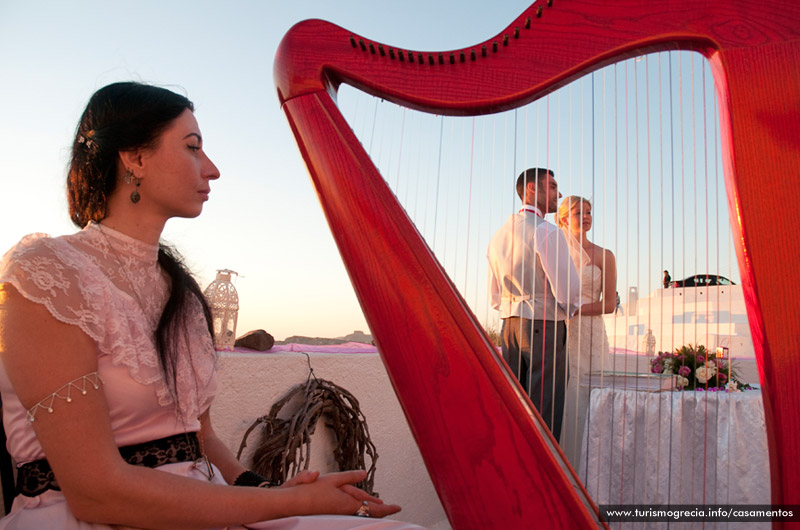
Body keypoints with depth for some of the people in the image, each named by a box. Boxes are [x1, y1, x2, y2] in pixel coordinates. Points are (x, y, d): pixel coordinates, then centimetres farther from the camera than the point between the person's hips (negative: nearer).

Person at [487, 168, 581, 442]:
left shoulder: (498, 236, 13)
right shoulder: (547, 232, -11)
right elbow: (567, 291, -14)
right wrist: (567, 311, 6)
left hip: (509, 326, 8)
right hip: (545, 327, -7)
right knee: (545, 415, -1)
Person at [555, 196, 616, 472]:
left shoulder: (603, 256, 4)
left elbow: (609, 304, -2)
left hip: (588, 337, -2)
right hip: (557, 335, 2)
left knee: (582, 402, -5)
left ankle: (581, 469, 7)